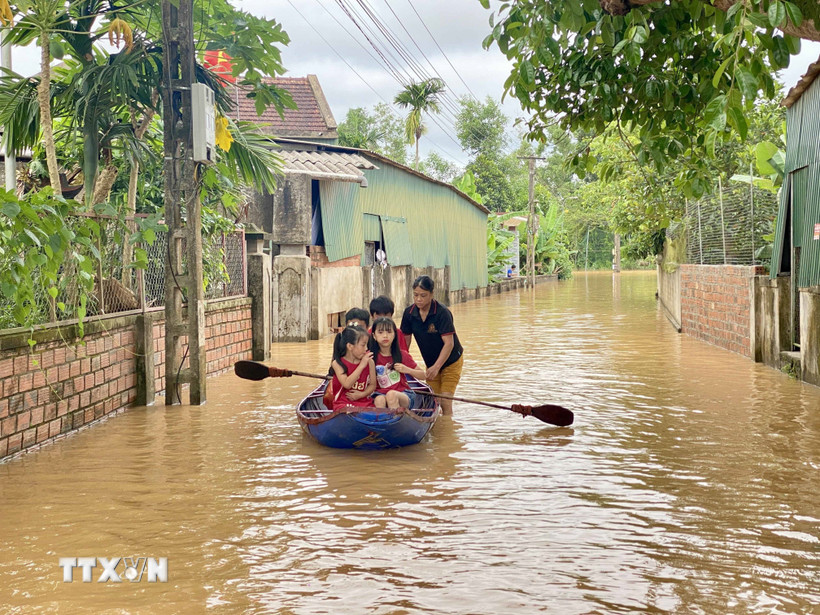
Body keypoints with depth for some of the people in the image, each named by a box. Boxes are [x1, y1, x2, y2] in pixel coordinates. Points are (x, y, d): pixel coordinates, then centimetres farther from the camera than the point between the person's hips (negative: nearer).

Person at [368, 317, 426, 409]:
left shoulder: (402, 355, 5)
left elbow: (422, 375, 9)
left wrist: (407, 370, -7)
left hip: (403, 394, 0)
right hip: (380, 394, 0)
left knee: (391, 394, -35)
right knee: (379, 400, -36)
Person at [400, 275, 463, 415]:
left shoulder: (442, 312, -24)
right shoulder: (409, 313, -8)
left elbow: (449, 343, -27)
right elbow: (405, 341, 1)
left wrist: (436, 367, -33)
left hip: (451, 362, -5)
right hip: (431, 364, 5)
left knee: (445, 402, -11)